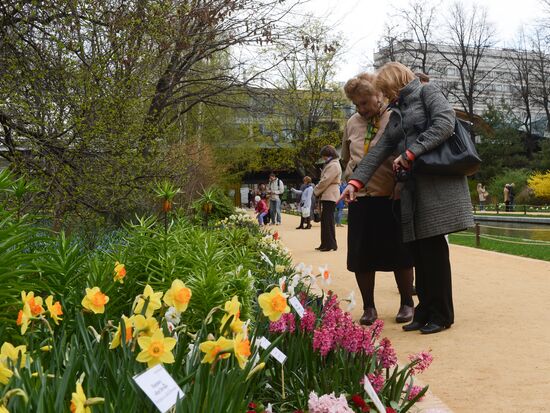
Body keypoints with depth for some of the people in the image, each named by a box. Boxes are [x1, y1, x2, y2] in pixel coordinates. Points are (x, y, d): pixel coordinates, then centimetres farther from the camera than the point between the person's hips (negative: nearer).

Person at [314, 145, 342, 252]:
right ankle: (326, 244, 16)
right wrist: (318, 191, 9)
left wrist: (316, 191, -6)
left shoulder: (333, 165, -12)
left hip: (330, 196, -10)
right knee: (325, 220, 11)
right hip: (327, 196, 10)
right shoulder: (330, 164, 22)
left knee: (327, 220, -8)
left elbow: (325, 181, -17)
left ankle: (330, 244, -5)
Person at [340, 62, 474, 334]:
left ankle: (441, 315, 5)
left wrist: (411, 153, -15)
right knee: (419, 250, 4)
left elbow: (445, 122, -13)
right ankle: (425, 312, 12)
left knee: (433, 248, -5)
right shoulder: (396, 114, 24)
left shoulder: (426, 92, 5)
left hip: (437, 182, -7)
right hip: (412, 187, 7)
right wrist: (355, 182, 6)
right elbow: (379, 151, 16)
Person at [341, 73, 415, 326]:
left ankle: (407, 304, 23)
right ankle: (368, 307, 20)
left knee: (400, 254, 6)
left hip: (393, 198, -3)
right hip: (361, 198, 4)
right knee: (361, 256, 5)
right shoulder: (352, 124, 10)